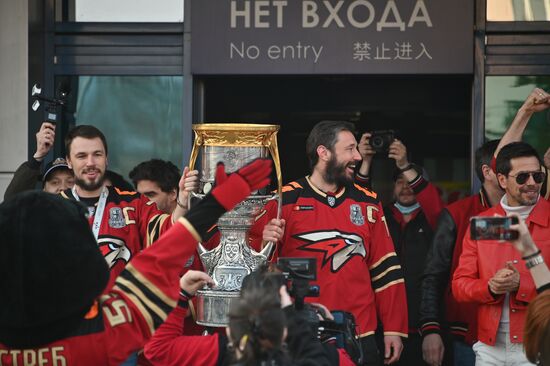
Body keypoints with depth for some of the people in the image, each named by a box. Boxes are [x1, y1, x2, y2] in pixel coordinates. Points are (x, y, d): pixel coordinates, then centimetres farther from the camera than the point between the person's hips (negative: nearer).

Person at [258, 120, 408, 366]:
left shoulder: (367, 203, 10)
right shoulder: (284, 201, -1)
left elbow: (385, 269, 10)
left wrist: (394, 329, 6)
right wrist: (266, 244, -20)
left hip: (360, 339, 3)